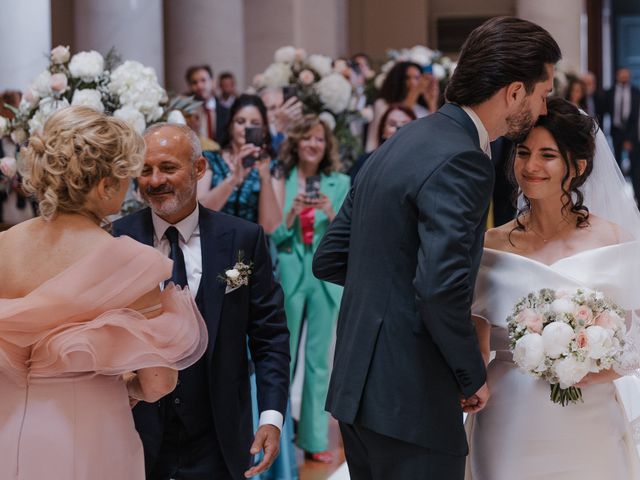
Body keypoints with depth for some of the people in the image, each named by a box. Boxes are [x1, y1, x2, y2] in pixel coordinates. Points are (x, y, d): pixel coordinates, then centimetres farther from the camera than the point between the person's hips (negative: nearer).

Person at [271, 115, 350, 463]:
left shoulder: (340, 183, 6)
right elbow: (273, 236, 0)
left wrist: (331, 213, -15)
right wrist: (292, 213, -17)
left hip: (326, 277, 1)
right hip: (289, 276, -1)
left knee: (318, 360, 5)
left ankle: (315, 439, 11)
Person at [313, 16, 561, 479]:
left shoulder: (398, 144, 12)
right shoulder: (460, 161, -16)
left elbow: (328, 259, 15)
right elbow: (441, 288, -26)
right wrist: (474, 376, -12)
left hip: (357, 388, 9)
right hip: (409, 403, -9)